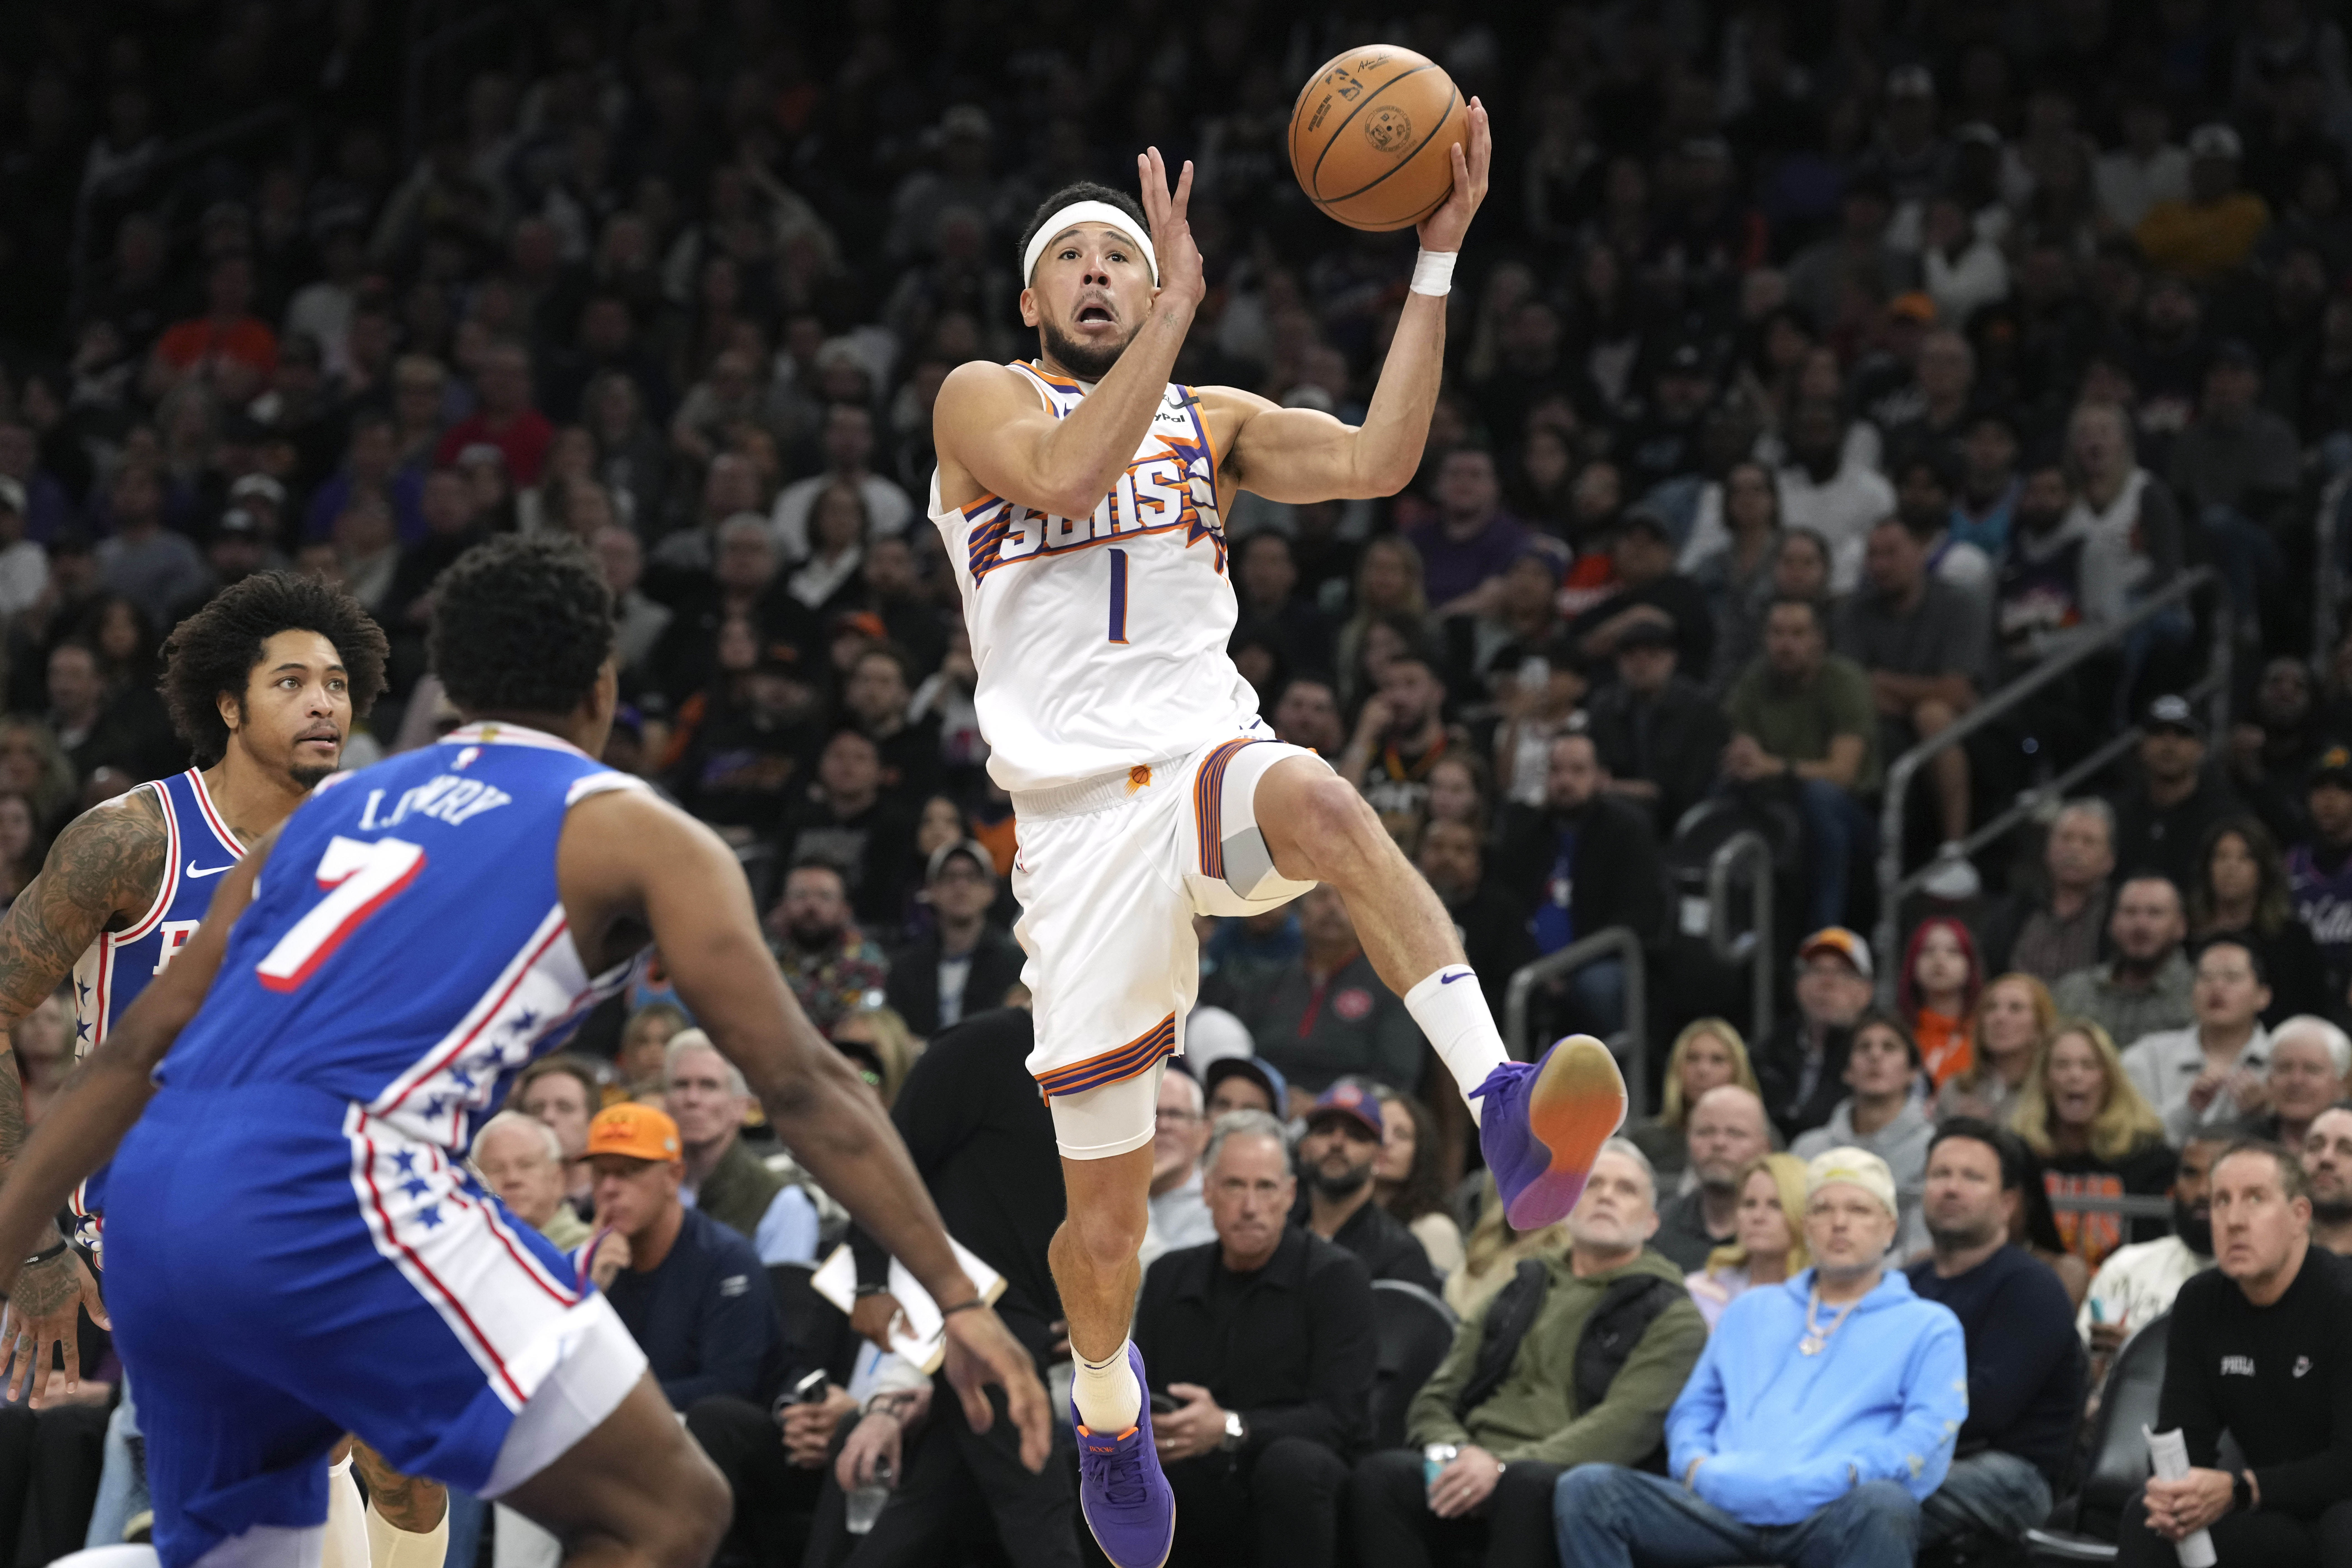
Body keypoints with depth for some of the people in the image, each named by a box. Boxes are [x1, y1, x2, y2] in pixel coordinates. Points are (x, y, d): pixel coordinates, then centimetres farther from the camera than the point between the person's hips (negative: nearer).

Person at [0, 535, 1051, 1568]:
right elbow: (801, 1085, 6)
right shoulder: (634, 834, 12)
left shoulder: (338, 809, 28)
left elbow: (136, 1052, 26)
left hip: (150, 1205, 7)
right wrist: (959, 1298, 8)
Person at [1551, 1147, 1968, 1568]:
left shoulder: (1927, 1327, 17)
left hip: (1832, 1516, -3)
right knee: (1585, 1489, -23)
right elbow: (1692, 1410, 27)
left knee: (1884, 1504, -41)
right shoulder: (1750, 1312, 31)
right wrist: (1697, 1466, 3)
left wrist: (1839, 1477, -13)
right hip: (1724, 1509, 3)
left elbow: (1925, 1445, 3)